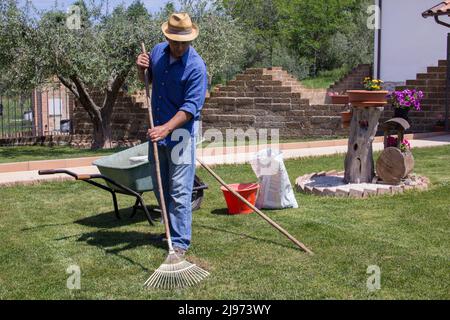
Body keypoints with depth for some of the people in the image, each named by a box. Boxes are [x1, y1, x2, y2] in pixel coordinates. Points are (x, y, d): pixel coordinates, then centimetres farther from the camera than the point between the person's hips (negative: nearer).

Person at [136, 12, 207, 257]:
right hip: (158, 130, 7)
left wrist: (166, 128, -31)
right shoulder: (157, 51, 3)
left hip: (181, 132, -7)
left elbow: (190, 107, -21)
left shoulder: (196, 67, -17)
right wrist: (141, 68, -1)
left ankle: (180, 242, 1)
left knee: (179, 190, -6)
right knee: (160, 188, 15)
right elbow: (146, 80, 22)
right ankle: (172, 230, 31)